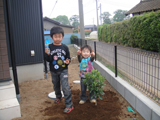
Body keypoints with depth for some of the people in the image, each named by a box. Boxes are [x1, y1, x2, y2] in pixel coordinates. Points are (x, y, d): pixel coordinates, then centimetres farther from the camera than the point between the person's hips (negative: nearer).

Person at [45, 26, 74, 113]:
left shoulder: (65, 47, -5)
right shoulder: (49, 47, -8)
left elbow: (68, 57, 6)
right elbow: (48, 60, -9)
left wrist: (68, 61, -15)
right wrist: (47, 54, -28)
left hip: (63, 70, -2)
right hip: (54, 71, 2)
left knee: (65, 87, -10)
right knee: (56, 86, 21)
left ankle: (69, 105, 0)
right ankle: (58, 97, 51)